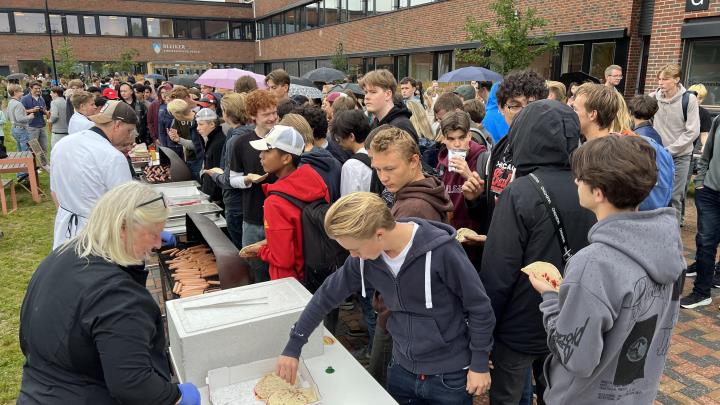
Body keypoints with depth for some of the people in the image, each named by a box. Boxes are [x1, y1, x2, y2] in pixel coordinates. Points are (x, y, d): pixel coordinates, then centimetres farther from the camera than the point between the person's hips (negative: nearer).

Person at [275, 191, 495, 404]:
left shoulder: (442, 251, -27)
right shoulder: (365, 258, -11)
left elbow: (479, 307, -15)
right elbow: (328, 294, 2)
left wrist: (479, 364, -7)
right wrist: (293, 345, 5)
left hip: (449, 375, -4)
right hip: (402, 369, 5)